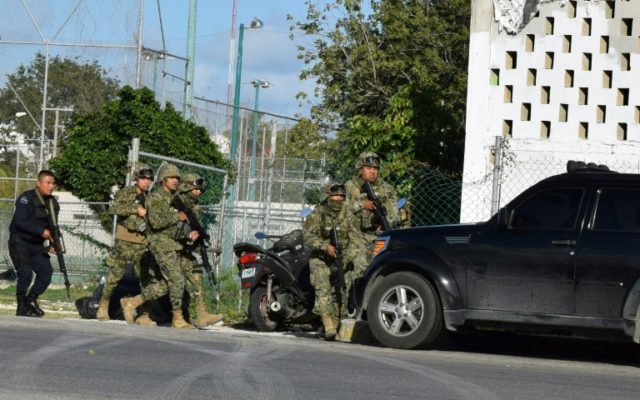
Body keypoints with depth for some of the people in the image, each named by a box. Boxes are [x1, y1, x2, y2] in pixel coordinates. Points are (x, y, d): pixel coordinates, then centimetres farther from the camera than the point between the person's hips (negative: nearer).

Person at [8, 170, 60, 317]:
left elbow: (52, 227, 15)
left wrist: (50, 244, -2)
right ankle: (21, 307, -4)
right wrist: (41, 231, -29)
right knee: (26, 273, -18)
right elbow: (20, 221, -26)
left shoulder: (53, 203, 7)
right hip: (20, 243, -7)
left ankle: (31, 300, 17)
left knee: (46, 271, -3)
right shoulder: (27, 198, -16)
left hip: (37, 245, 7)